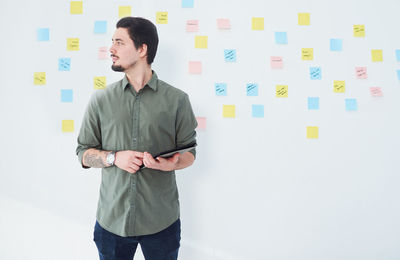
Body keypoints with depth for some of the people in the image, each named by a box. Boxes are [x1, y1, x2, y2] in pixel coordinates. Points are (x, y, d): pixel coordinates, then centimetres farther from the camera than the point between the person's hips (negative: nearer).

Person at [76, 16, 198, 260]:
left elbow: (189, 152, 3)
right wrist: (115, 157, -14)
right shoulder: (101, 100, 3)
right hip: (112, 219, 2)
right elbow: (84, 153, 6)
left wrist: (172, 163, -19)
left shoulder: (177, 100, -2)